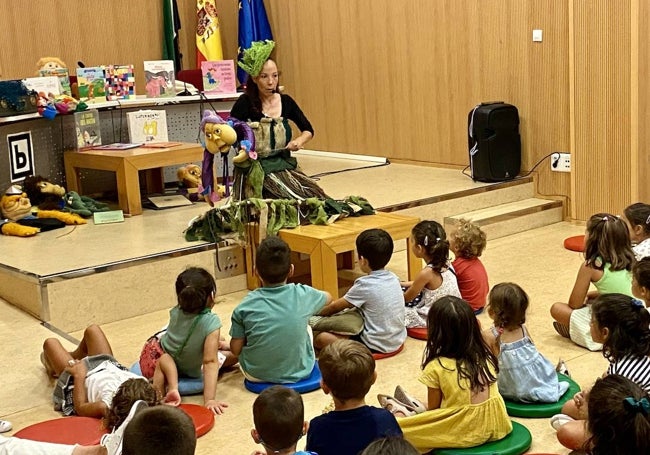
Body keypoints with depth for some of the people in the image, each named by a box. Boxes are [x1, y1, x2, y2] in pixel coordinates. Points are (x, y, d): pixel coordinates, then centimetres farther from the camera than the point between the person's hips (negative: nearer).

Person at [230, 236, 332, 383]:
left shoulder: (246, 306, -17)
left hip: (257, 376, -1)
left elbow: (236, 349, -9)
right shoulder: (303, 295, -13)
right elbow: (328, 298, 10)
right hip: (300, 372, 1)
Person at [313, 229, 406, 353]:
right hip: (398, 340, 8)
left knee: (320, 338, -11)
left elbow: (336, 306, -1)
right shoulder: (393, 278, 3)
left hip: (377, 346, -8)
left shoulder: (365, 285, -17)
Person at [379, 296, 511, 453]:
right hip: (496, 425, 6)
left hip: (463, 433, -5)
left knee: (398, 425, 9)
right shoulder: (486, 355, -1)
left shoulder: (436, 367, -13)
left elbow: (433, 408, -3)